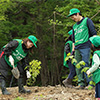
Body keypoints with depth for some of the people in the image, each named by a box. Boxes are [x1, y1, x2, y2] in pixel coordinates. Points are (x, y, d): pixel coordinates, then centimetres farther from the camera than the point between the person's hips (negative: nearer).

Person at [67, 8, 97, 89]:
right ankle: (81, 83, 4)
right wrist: (73, 50, 20)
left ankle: (90, 83, -13)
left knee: (85, 65, -14)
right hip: (77, 48, 7)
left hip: (85, 47, -7)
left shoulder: (87, 21, 4)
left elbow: (94, 33, -2)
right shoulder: (74, 26, 24)